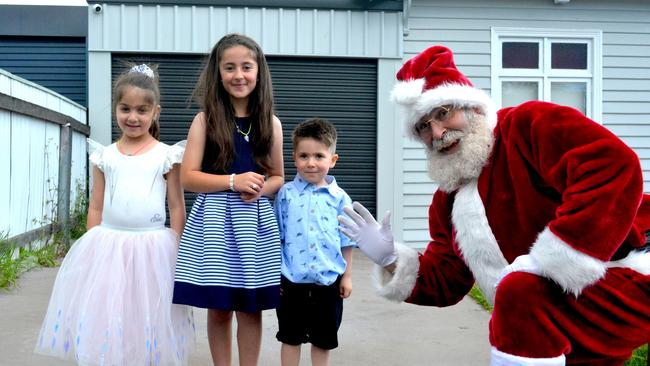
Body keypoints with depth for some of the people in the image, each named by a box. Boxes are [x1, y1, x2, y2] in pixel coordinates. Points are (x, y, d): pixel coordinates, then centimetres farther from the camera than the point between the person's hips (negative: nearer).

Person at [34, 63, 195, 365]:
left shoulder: (166, 155, -1)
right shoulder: (104, 156, 5)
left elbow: (176, 206, 1)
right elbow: (96, 207, 10)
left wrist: (176, 253, -2)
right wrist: (92, 250, 8)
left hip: (152, 248, -2)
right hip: (108, 246, 2)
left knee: (146, 323, 5)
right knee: (104, 325, 6)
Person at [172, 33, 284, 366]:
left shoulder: (270, 123, 6)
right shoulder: (205, 120, 0)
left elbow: (278, 178, 12)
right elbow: (187, 177, -5)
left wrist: (260, 189, -10)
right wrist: (234, 181, -16)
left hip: (255, 221, 2)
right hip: (214, 221, -1)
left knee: (251, 308, 7)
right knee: (219, 308, 7)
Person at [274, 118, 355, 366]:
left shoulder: (339, 198, -3)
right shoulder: (286, 194, -3)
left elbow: (346, 241, 2)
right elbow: (276, 236, 2)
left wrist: (347, 276, 4)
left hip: (328, 280, 0)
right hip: (292, 279, 0)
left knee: (323, 339, 14)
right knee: (290, 337, 13)